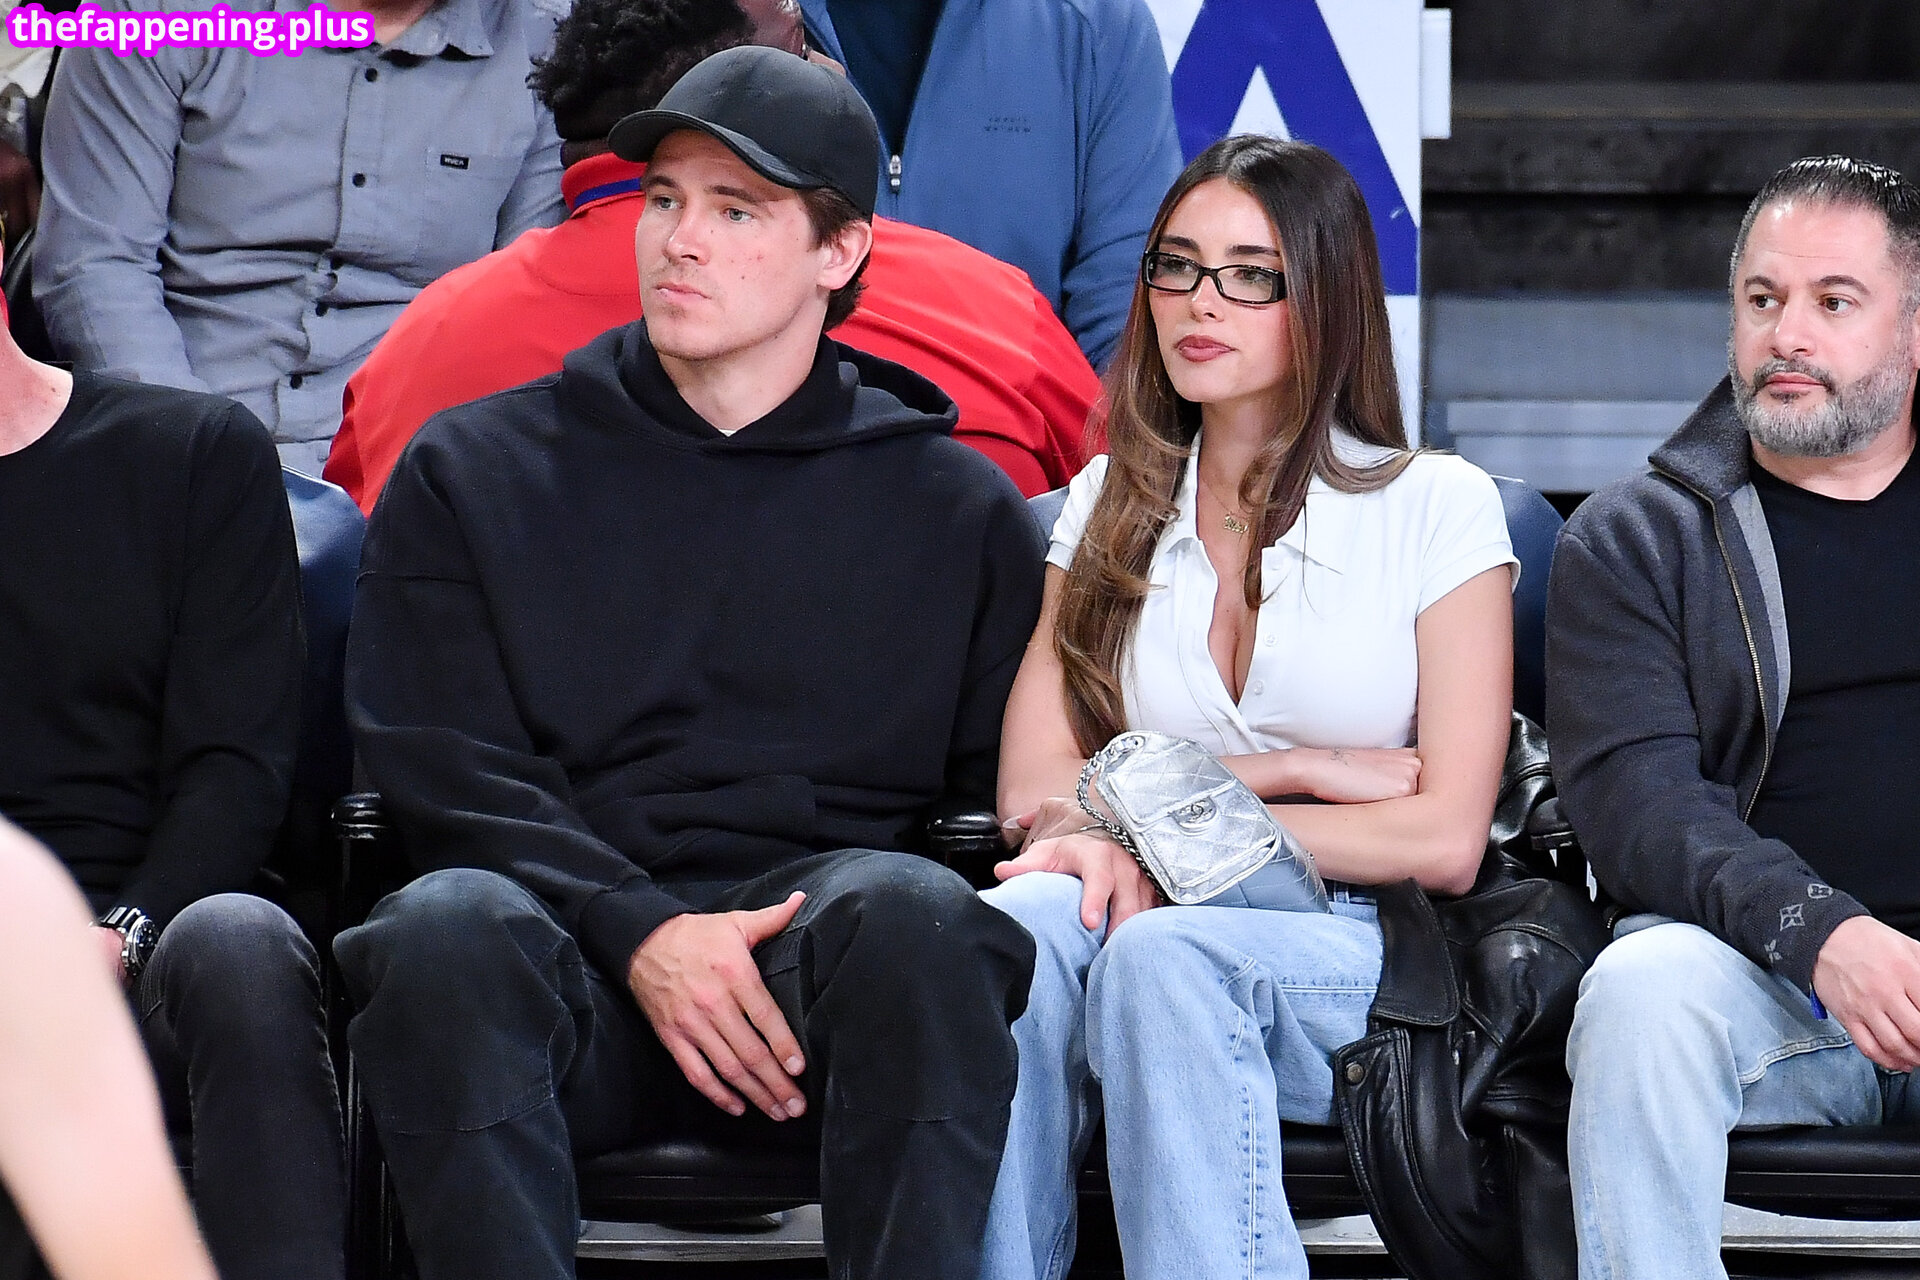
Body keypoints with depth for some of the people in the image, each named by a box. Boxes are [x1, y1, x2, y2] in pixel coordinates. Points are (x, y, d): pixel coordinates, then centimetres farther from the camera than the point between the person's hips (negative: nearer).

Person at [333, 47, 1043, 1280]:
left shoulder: (957, 508, 18)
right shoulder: (471, 473, 17)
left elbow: (1009, 789, 11)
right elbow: (445, 770, 6)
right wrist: (641, 936, -12)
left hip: (818, 955, 0)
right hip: (571, 966, 0)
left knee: (907, 907, -35)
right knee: (447, 926, -34)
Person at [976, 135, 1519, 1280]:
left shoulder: (1439, 508, 6)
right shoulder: (1113, 509, 17)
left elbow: (1445, 840, -3)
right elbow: (1033, 789, 5)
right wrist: (1296, 772, -6)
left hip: (1359, 948, -3)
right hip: (1158, 918, 3)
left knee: (1164, 950, -36)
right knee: (1020, 920, -33)